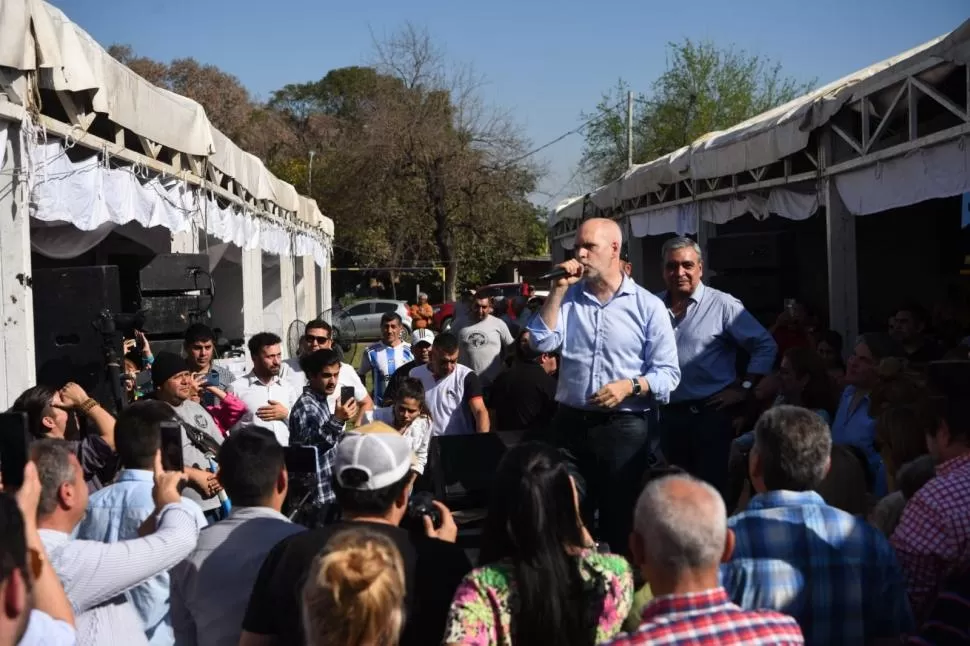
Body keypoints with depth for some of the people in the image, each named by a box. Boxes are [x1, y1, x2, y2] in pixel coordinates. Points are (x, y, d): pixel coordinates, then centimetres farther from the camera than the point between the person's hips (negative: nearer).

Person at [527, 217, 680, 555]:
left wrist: (630, 386, -20)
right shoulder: (569, 297, 9)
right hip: (571, 424, 3)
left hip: (626, 428, -3)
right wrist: (557, 290, -8)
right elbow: (542, 342, -6)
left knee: (622, 521, 7)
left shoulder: (648, 306, -2)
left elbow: (668, 373, -4)